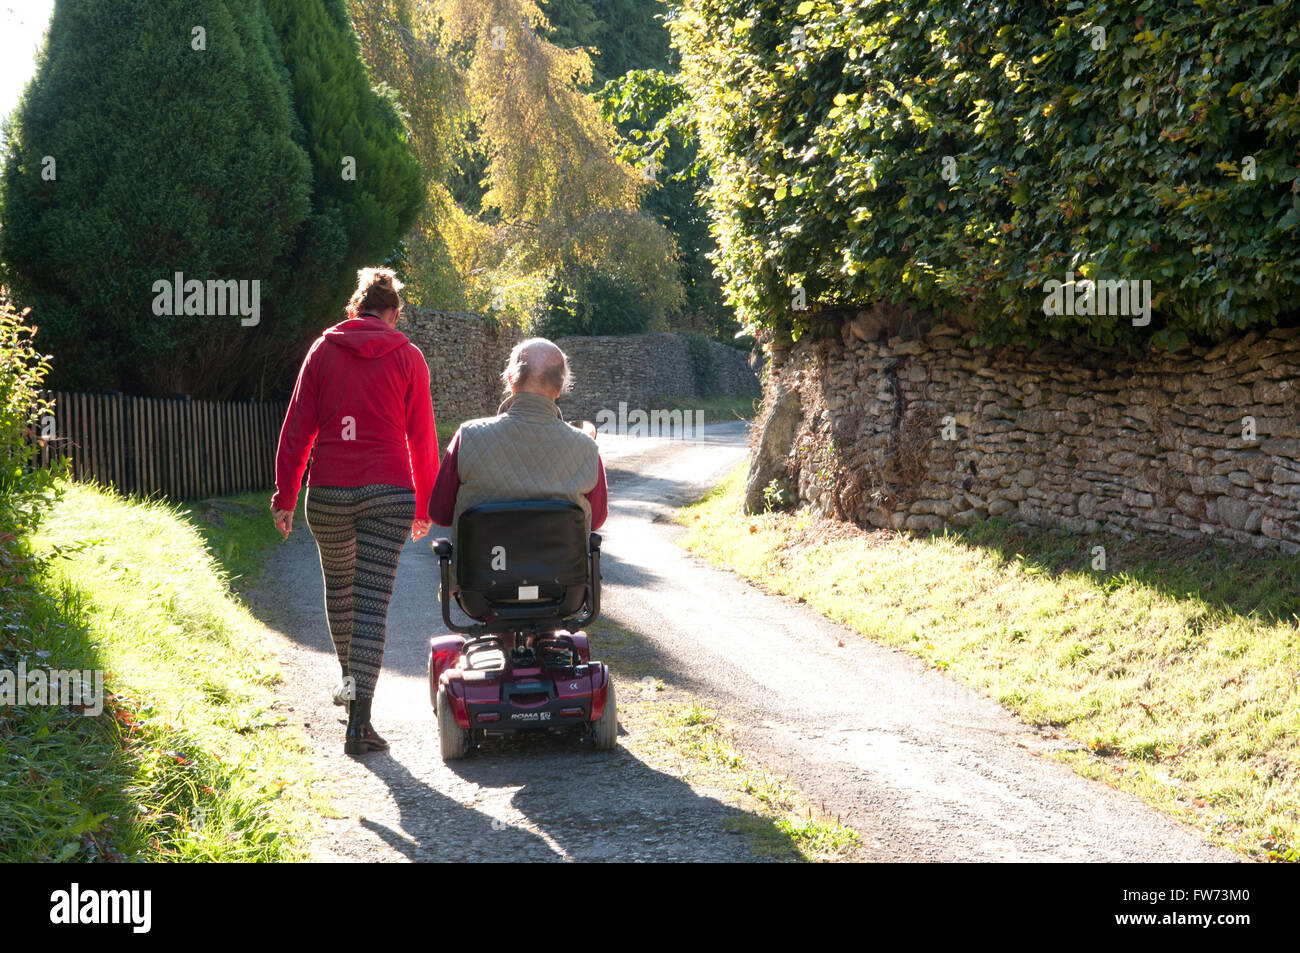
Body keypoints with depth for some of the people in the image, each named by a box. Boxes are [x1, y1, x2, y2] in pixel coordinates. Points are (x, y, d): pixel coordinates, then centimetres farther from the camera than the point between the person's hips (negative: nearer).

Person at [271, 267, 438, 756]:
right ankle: (359, 719, -12)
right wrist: (425, 506, 14)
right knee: (373, 601, -4)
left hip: (328, 490, 2)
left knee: (338, 585, 24)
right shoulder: (407, 357, 3)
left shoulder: (324, 349, 6)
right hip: (388, 493, -2)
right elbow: (421, 437, 5)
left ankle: (351, 679, 41)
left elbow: (298, 427, 4)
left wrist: (284, 495, 8)